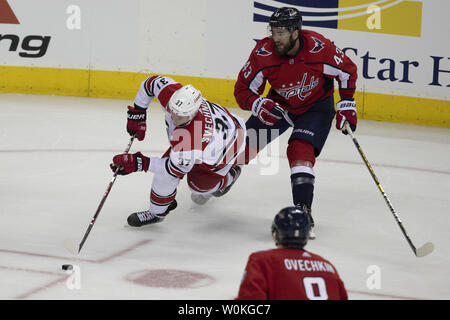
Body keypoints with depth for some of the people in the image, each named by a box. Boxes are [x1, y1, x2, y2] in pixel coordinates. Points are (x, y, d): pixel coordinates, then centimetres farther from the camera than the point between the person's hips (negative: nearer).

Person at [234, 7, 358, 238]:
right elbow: (243, 89, -15)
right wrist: (258, 105, -35)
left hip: (316, 105, -3)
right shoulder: (263, 53, -25)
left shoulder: (319, 49, -30)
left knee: (300, 150, -26)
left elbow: (347, 71, -11)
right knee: (245, 146, -3)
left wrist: (346, 105, -8)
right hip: (279, 105, 3)